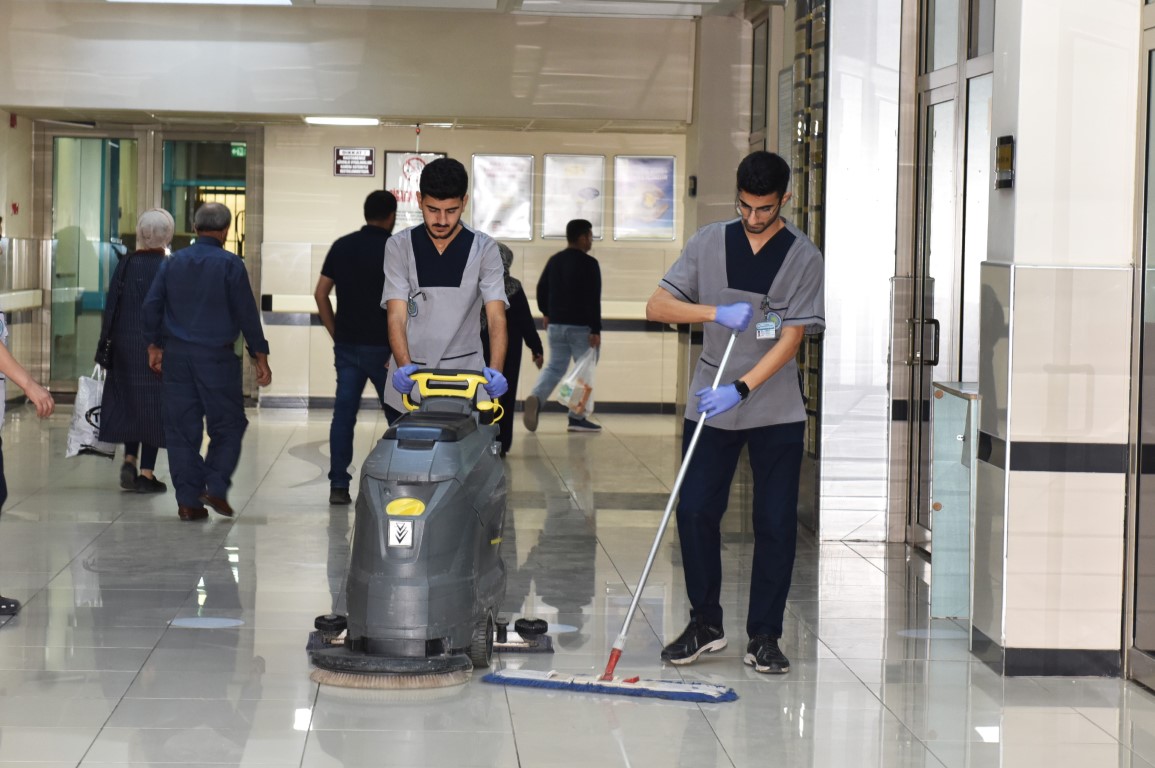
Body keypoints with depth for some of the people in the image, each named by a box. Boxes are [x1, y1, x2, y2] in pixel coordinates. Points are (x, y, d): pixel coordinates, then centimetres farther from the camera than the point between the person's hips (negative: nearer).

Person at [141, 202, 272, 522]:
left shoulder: (173, 262, 8)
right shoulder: (229, 264, -5)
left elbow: (151, 305, 8)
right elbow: (247, 312, -5)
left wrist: (154, 346, 18)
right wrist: (260, 357, 0)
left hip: (176, 355, 4)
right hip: (216, 356, -4)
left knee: (181, 427, 6)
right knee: (227, 424, 7)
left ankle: (188, 501, 5)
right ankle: (215, 487, -6)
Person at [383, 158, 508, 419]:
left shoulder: (484, 249, -2)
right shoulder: (399, 246, 0)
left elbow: (496, 316, -11)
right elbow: (397, 315, -8)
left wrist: (495, 370, -29)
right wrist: (404, 366, -27)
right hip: (407, 388, 1)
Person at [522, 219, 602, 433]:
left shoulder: (554, 260, 9)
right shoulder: (589, 263, -12)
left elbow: (541, 289, 16)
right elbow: (593, 299, -17)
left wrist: (547, 313, 30)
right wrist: (596, 330, -17)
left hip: (556, 325, 6)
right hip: (581, 327, -6)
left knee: (554, 367, 12)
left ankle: (536, 398, -15)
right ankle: (577, 418, 3)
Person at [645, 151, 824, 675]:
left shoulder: (803, 257, -4)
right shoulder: (709, 243, 2)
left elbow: (791, 338, -10)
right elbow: (657, 306, -1)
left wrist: (741, 389, -21)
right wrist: (716, 312, -17)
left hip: (776, 413, -1)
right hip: (711, 407, 2)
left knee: (775, 523, 1)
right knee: (695, 512, -2)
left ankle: (763, 637, 11)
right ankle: (705, 625, 14)